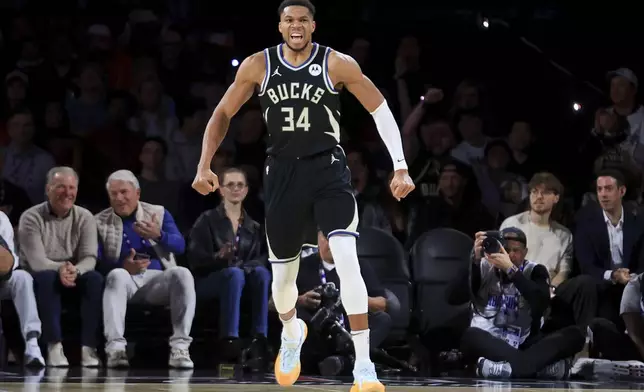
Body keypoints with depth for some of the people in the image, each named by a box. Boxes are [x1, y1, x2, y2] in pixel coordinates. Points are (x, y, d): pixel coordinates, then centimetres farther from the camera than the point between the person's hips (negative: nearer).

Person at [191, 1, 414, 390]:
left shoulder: (337, 64, -8)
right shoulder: (258, 66, -1)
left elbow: (381, 110, -1)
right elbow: (223, 114, 9)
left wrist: (400, 167, -7)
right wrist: (205, 165, -1)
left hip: (328, 169, -3)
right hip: (283, 172, 3)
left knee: (347, 258, -23)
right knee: (282, 274, 12)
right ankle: (292, 333, 49)